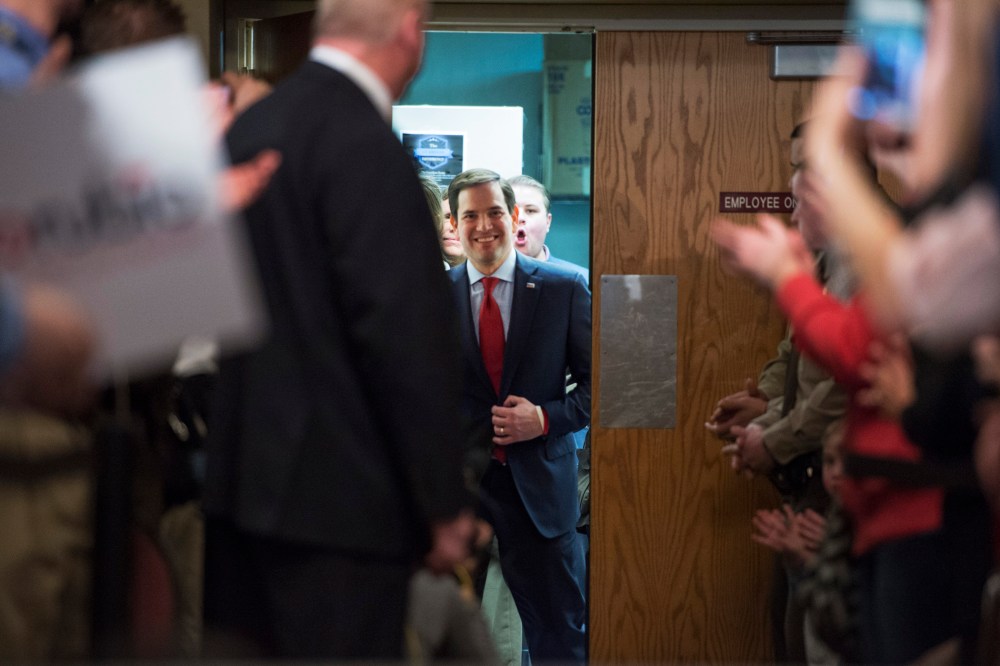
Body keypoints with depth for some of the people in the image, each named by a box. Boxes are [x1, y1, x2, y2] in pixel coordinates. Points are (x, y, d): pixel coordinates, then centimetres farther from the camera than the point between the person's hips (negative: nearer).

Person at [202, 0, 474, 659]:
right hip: (339, 495, -9)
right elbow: (403, 337, -19)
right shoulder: (365, 146, -16)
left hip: (242, 476, 9)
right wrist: (445, 504, -12)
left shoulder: (251, 126, 10)